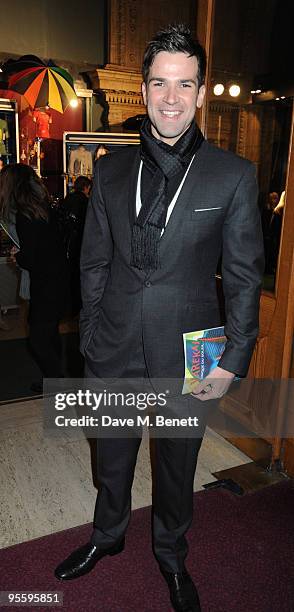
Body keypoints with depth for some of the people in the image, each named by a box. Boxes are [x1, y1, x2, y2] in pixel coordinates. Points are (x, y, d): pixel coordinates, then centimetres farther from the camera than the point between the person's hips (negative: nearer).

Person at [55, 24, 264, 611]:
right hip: (114, 350, 2)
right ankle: (107, 534, 51)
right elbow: (94, 262, 6)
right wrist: (90, 337, 4)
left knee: (178, 465, 19)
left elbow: (244, 276, -5)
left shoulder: (233, 175, -5)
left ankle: (171, 554, 48)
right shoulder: (111, 170, 2)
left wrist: (233, 362, -9)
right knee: (111, 456, 22)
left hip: (188, 355, -2)